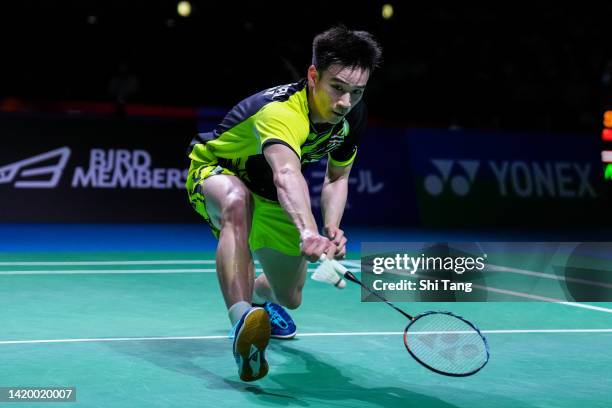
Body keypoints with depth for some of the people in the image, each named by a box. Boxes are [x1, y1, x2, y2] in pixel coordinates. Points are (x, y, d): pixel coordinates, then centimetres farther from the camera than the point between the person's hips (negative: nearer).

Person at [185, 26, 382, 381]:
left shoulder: (353, 116, -15)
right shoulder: (281, 110, -40)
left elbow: (337, 177, -1)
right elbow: (286, 175, -60)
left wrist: (332, 229, -19)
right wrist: (308, 232, -78)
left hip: (270, 199, 7)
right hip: (215, 173, -7)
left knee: (290, 298, 14)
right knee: (237, 201, -45)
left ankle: (259, 294, 54)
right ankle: (243, 322, -52)